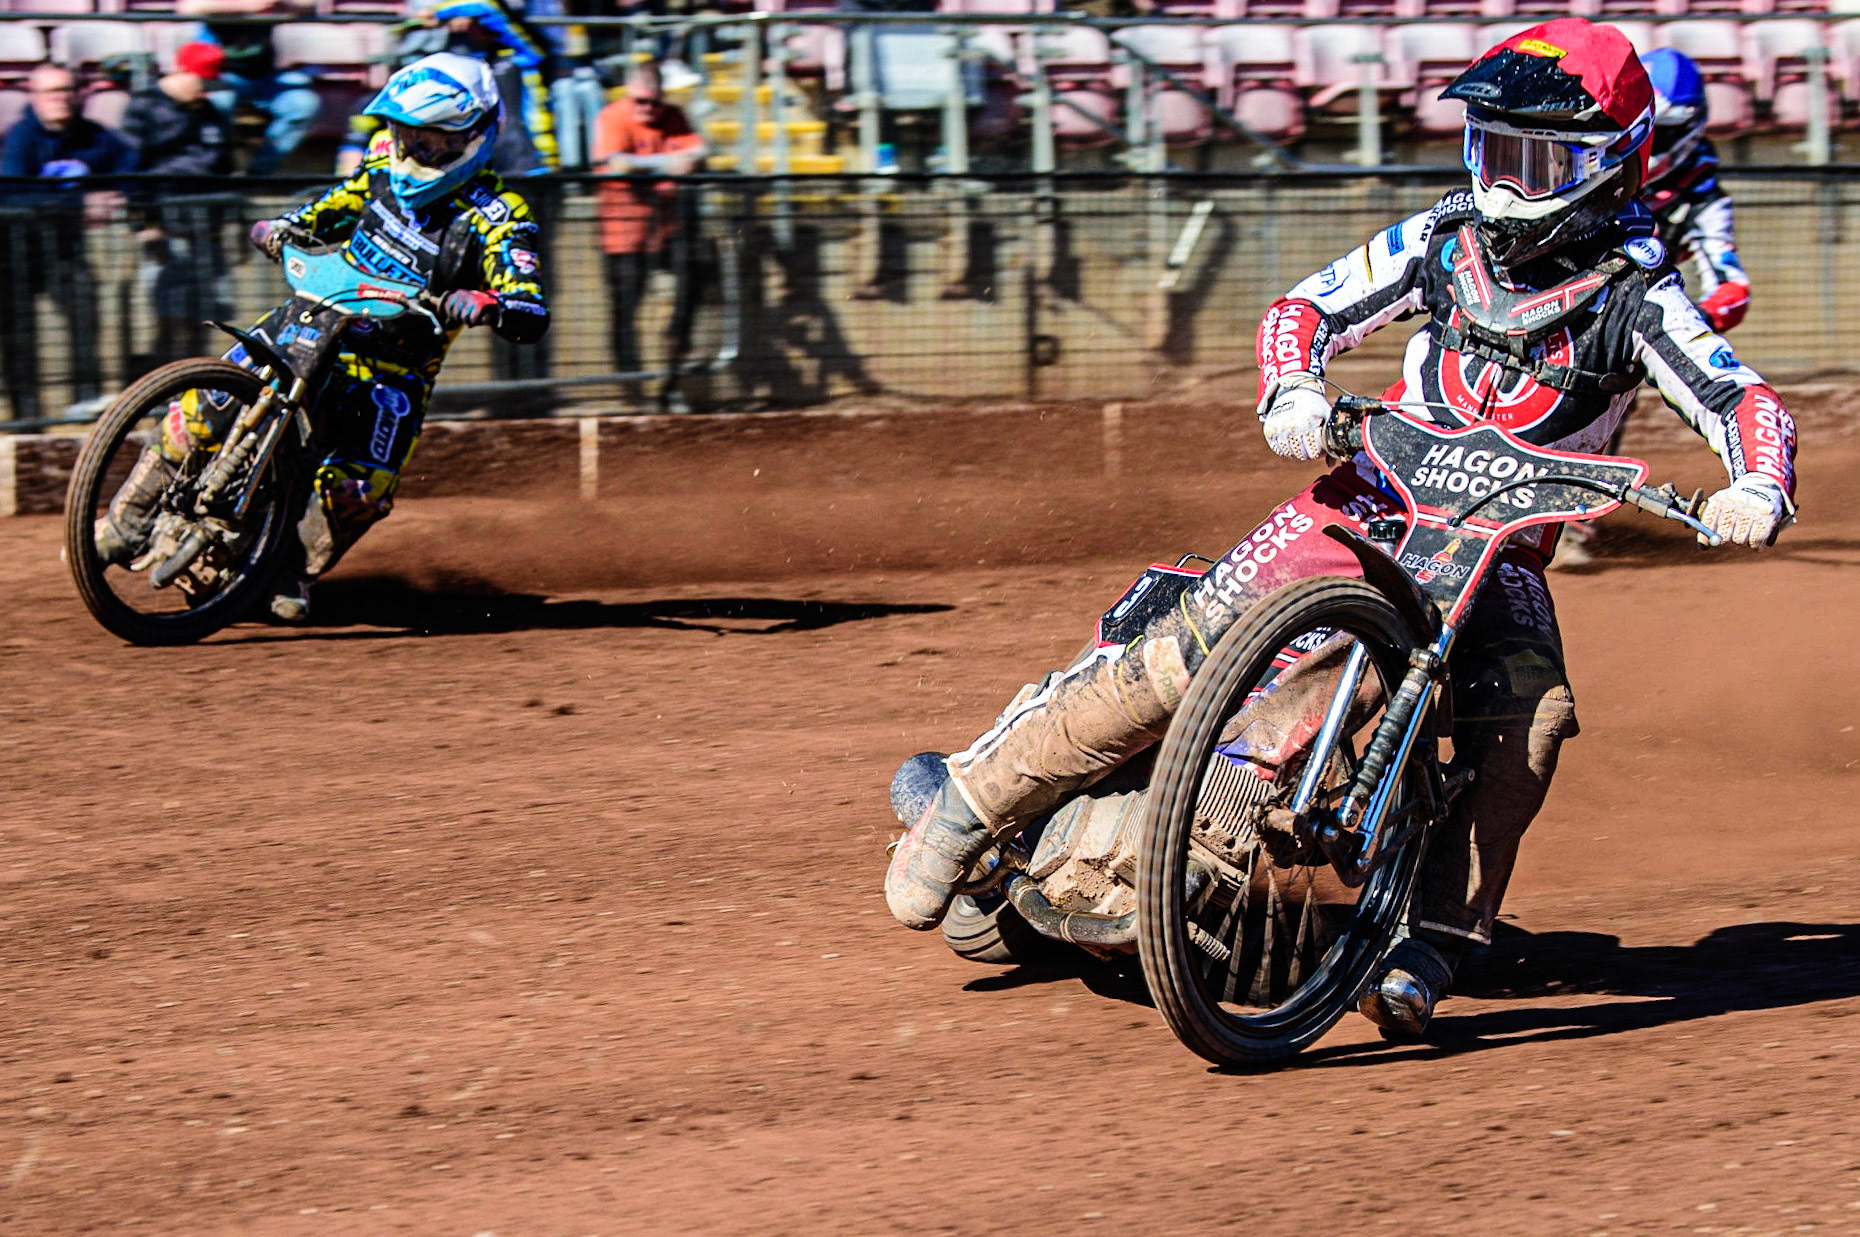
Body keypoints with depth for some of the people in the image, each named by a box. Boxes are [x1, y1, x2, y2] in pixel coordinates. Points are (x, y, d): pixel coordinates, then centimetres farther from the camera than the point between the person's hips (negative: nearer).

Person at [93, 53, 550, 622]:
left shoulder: (495, 217, -13)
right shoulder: (385, 171, 3)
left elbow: (533, 315, -22)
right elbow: (321, 215, 19)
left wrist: (487, 304, -44)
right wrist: (280, 230, -4)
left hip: (393, 366, -3)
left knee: (362, 489, -18)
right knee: (205, 409, -11)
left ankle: (294, 573, 8)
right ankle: (126, 523, 4)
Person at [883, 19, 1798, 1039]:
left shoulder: (1637, 295, -7)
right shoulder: (1446, 238, 2)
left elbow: (1747, 404, -15)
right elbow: (1307, 307, 7)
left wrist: (1755, 493, -38)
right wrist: (1294, 390, -16)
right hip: (1370, 501, 1)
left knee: (1529, 713, -32)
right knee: (1181, 653, -17)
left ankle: (1427, 946, -29)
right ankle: (968, 803, -6)